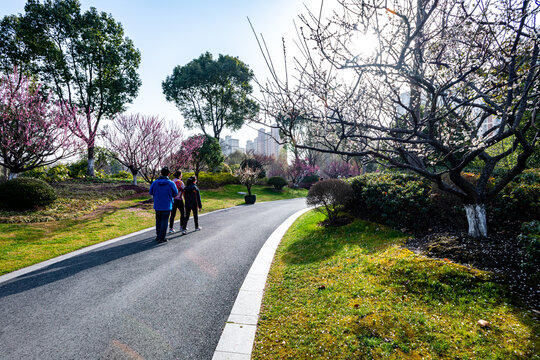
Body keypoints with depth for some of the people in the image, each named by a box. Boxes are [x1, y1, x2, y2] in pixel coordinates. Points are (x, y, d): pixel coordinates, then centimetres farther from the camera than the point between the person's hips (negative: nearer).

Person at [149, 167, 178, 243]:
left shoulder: (155, 182, -5)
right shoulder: (171, 183, -12)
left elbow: (151, 192, 6)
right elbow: (175, 194, -2)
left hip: (157, 206, 3)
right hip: (167, 206, -3)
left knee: (158, 221, 18)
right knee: (164, 221, 4)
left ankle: (158, 236, 27)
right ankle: (161, 238, 6)